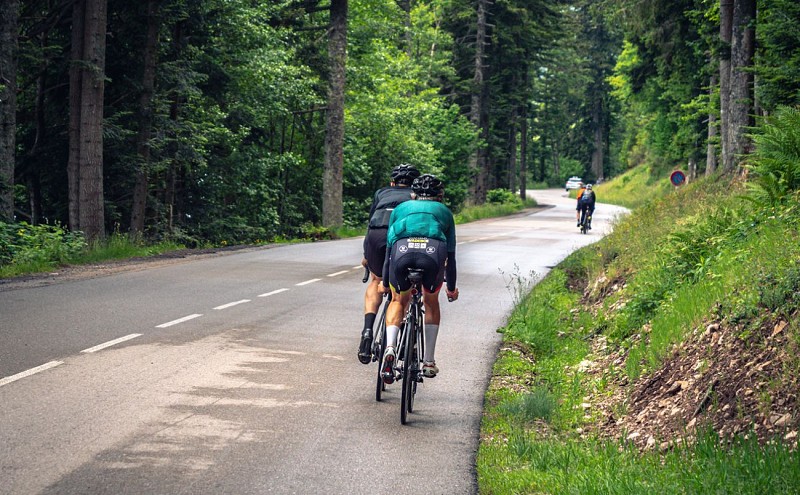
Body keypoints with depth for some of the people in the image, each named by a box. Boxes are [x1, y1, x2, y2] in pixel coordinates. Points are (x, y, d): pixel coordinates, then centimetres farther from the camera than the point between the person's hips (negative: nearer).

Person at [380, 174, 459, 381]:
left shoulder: (401, 208, 35)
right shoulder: (443, 211, 35)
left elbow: (389, 247, 38)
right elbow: (450, 253, 38)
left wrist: (385, 282, 48)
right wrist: (451, 287, 49)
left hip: (402, 250, 0)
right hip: (433, 252, 0)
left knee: (398, 301, 24)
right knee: (431, 302, 26)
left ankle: (390, 348, -2)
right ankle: (429, 362, 24)